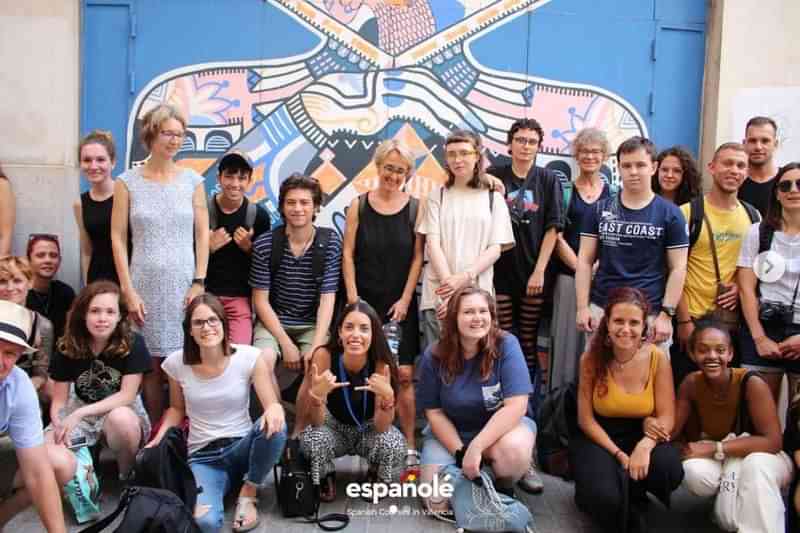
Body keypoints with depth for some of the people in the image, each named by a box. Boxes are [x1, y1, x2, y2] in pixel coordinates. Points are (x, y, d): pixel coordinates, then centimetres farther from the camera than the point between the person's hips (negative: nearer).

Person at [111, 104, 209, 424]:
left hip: (184, 284, 0)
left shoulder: (192, 180, 5)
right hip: (145, 285, 0)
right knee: (152, 364, 3)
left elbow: (202, 234, 5)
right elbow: (118, 238, 1)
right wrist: (128, 290, -6)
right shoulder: (128, 182, 3)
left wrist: (199, 282, -4)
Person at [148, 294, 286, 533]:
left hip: (241, 447, 1)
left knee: (274, 428, -34)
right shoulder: (176, 362, -5)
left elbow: (272, 404, -13)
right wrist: (158, 440, -5)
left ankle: (248, 492, -7)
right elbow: (177, 409, 12)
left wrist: (275, 409, -38)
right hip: (202, 456, -1)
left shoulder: (249, 357, -12)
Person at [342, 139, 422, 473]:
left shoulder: (415, 208, 3)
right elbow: (348, 253, 1)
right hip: (366, 302, 1)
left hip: (400, 303, 0)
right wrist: (352, 297, -6)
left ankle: (409, 446, 6)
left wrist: (405, 299, -5)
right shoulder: (359, 205, 4)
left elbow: (417, 257, 1)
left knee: (404, 375, -3)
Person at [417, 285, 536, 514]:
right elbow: (434, 412, -4)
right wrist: (460, 453, -17)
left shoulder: (506, 345, -18)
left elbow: (516, 406, -23)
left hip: (502, 426, -2)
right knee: (438, 503, -16)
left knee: (513, 448, -36)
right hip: (449, 432, 2)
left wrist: (476, 447, -29)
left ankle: (504, 489, 0)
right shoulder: (434, 357, -11)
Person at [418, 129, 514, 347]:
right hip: (439, 293, 0)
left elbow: (496, 248, 2)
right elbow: (433, 243, 0)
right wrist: (450, 283, -13)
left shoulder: (493, 198, 9)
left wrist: (465, 277, -12)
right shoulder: (437, 196, 8)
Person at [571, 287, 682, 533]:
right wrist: (618, 454, -19)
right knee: (605, 497, -30)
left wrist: (645, 445, -28)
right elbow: (586, 419, -8)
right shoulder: (591, 358, -13)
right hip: (598, 438, -2)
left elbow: (666, 417, -8)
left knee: (669, 470, -30)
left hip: (640, 436, 2)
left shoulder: (657, 358, -11)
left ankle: (629, 496, 5)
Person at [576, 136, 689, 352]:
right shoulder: (599, 210, 6)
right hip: (601, 309, 2)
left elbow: (678, 268, 1)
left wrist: (666, 314, -7)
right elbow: (585, 261, 6)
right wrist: (582, 306, -2)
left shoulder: (670, 214, 2)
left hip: (650, 314, -2)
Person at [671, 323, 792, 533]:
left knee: (756, 465, -39)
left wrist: (714, 449, -30)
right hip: (719, 461, 5)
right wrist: (653, 425, -31)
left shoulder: (751, 383, -24)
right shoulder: (691, 383, -12)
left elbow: (773, 442, -26)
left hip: (763, 456, -4)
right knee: (694, 472, -29)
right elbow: (673, 429, -7)